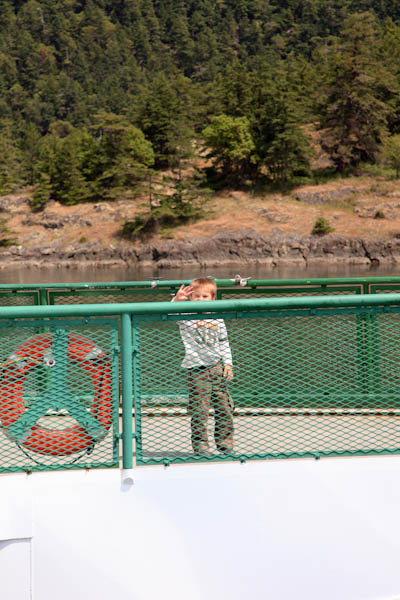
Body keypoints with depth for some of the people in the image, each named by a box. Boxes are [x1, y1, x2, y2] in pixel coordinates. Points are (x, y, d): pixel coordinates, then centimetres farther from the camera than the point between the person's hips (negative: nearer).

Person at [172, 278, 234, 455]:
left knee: (224, 407, 9)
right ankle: (200, 443, 8)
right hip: (197, 369, -4)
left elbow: (224, 342, 16)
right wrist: (177, 300, -37)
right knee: (199, 410, -4)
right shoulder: (186, 316, -2)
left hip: (217, 367, 4)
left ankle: (225, 441, 24)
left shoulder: (217, 319, 9)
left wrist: (228, 364, 9)